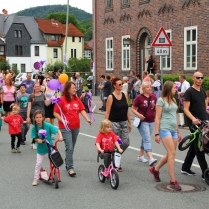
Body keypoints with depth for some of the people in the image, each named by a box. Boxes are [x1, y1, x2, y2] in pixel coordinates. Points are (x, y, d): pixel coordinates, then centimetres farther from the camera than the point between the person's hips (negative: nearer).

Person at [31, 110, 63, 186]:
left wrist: (60, 136, -35)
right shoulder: (34, 128, -11)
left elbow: (57, 130, -18)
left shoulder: (48, 125, -17)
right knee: (38, 164, 4)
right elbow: (35, 138, -8)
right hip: (40, 148, 1)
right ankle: (36, 178, 15)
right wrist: (38, 140, -29)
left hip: (50, 147, -1)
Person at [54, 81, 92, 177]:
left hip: (76, 127, 5)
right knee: (69, 147, -10)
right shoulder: (61, 99, -9)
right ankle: (70, 168, -6)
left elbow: (82, 110, 2)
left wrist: (87, 119, -12)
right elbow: (55, 113, -7)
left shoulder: (77, 99, 5)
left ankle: (67, 163, 31)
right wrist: (62, 120, -19)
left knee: (71, 147, 15)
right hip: (65, 128, -5)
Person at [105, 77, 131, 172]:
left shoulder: (124, 95, 6)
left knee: (125, 143, 0)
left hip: (124, 122, 5)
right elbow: (107, 112, -9)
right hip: (114, 123, -5)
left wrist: (129, 122, 11)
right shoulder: (111, 97, -9)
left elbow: (127, 110, 11)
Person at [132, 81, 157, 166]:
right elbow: (133, 109, -5)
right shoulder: (139, 98, -9)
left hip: (151, 121, 6)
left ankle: (140, 156, 30)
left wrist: (156, 116, 4)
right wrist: (138, 114, -22)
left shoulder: (153, 97, 4)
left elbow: (155, 107, 18)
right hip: (143, 121, -6)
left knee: (145, 139, 16)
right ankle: (151, 158, -20)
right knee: (147, 140, -13)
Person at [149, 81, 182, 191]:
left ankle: (155, 169, 32)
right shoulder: (161, 100, -5)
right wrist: (157, 133, -10)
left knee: (170, 154, 9)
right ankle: (173, 181, -8)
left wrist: (178, 132, 21)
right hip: (165, 129, -8)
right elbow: (157, 118, -7)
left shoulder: (173, 100, 16)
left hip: (173, 129, 8)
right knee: (172, 153, -13)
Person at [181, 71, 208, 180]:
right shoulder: (189, 92, -9)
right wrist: (193, 119, -29)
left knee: (194, 146, 14)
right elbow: (186, 109, -14)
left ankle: (185, 168, 26)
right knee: (199, 148, -5)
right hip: (194, 123, -8)